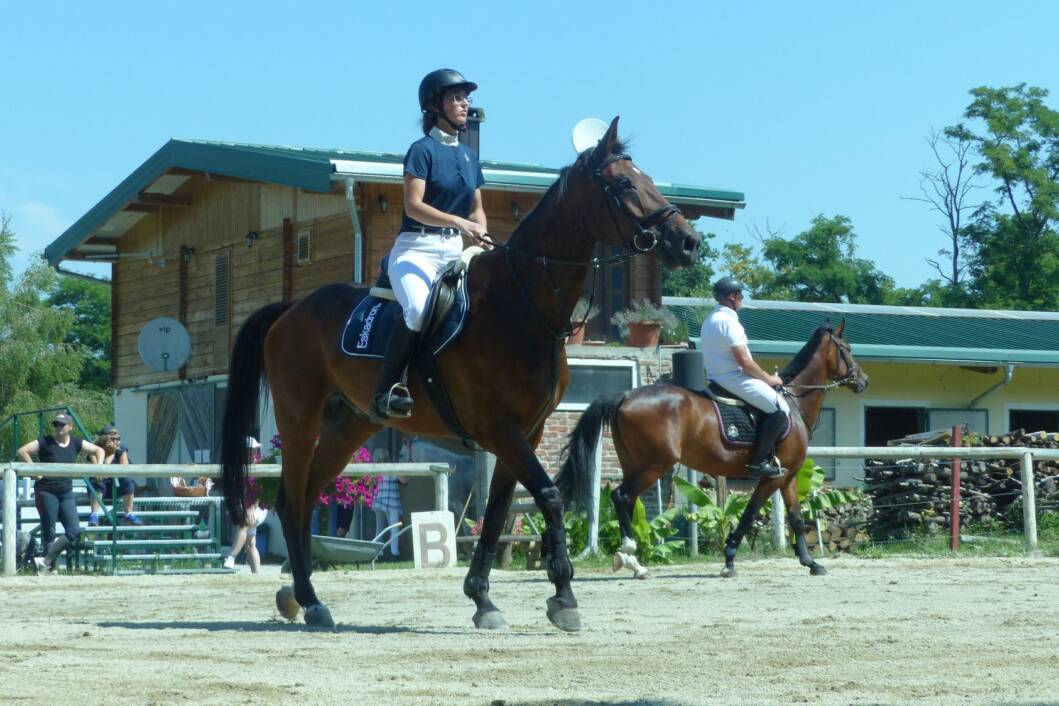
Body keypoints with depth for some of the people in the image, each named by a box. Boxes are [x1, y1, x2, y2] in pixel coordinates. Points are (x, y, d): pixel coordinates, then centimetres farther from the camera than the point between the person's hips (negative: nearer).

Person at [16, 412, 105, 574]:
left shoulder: (75, 443, 5)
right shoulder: (45, 442, -7)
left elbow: (98, 450, 16)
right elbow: (22, 451, -15)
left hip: (66, 493, 5)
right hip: (46, 492, -5)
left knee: (74, 531, -4)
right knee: (49, 532, -1)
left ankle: (47, 562, 0)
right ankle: (49, 566, 7)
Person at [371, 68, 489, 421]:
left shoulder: (469, 156, 18)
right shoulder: (423, 149, -3)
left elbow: (477, 208, 22)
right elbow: (413, 206, -13)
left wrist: (481, 237, 1)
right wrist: (458, 222, -23)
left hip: (455, 250, 7)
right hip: (417, 247, -7)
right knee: (419, 310, -33)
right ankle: (386, 389, -26)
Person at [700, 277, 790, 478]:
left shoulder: (710, 320, 16)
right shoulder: (727, 320, -17)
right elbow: (744, 361, -20)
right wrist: (769, 379, -5)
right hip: (733, 379, -11)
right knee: (780, 409, -13)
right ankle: (758, 461, -17)